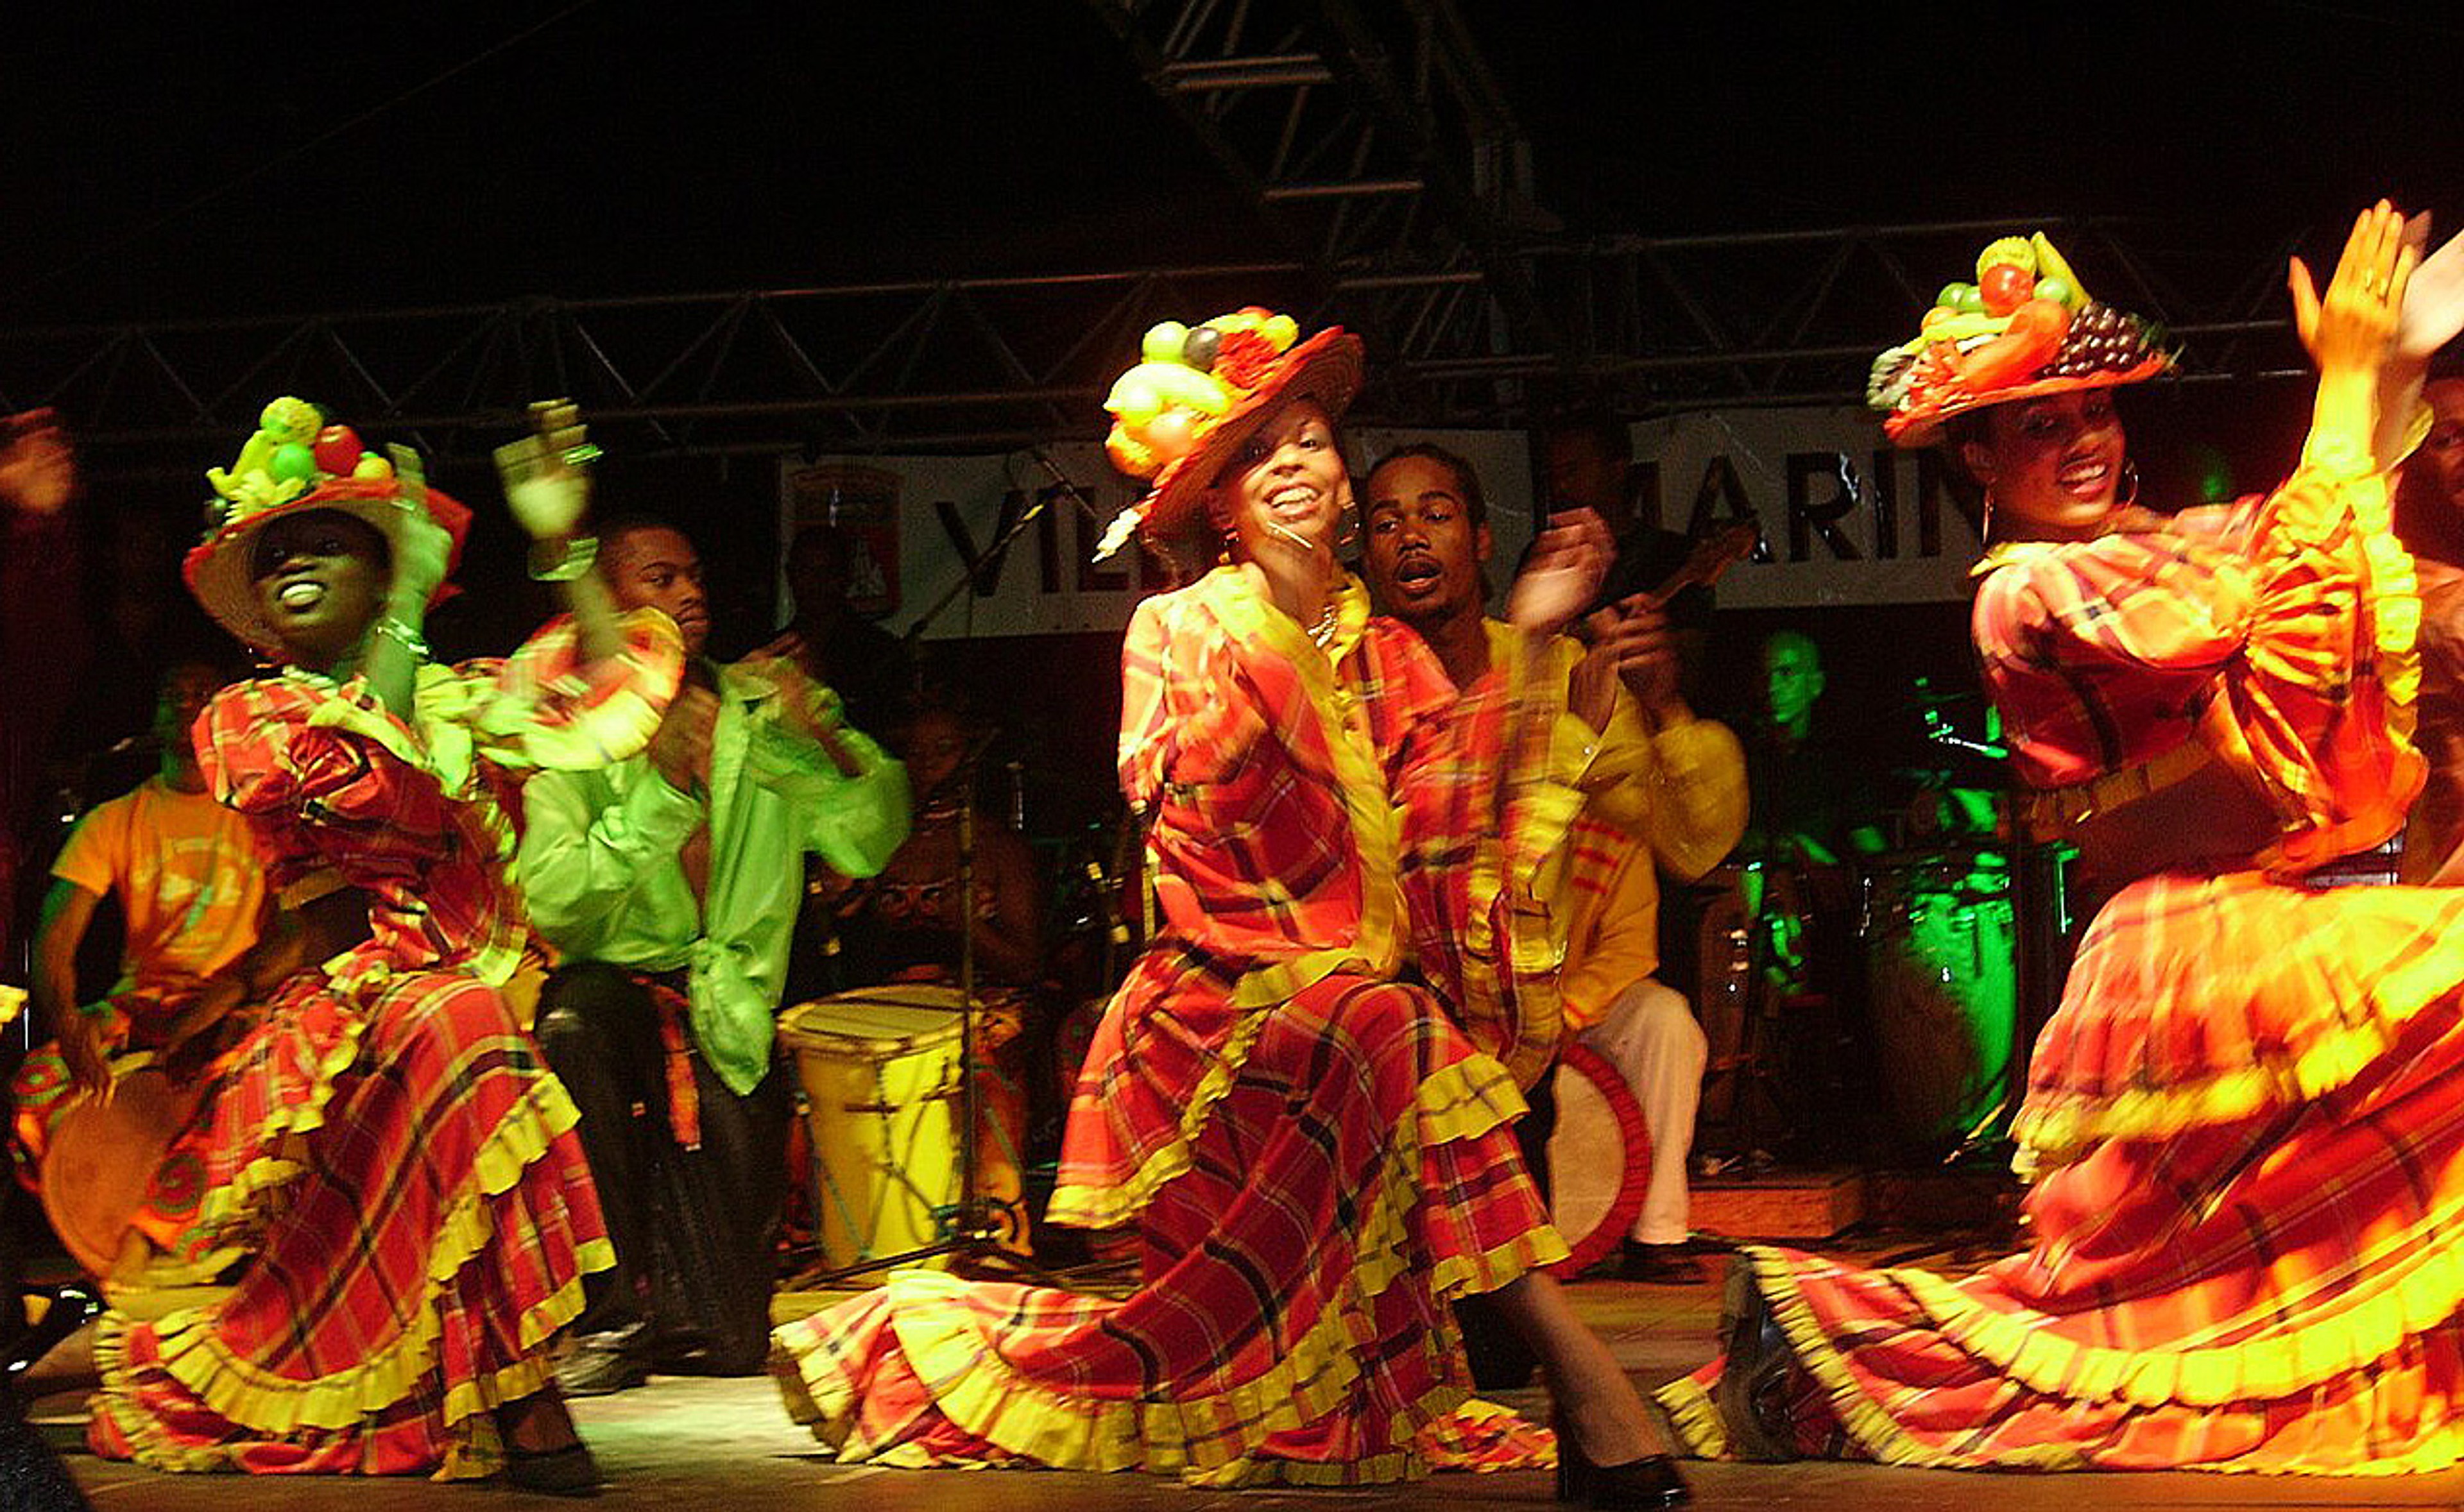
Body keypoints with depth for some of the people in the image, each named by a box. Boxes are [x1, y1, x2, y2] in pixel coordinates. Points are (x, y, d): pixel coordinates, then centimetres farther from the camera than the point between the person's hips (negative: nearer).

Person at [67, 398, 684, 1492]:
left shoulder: (460, 697, 19)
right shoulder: (241, 720, 9)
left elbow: (614, 697, 6)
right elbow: (362, 786, -11)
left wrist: (561, 545, 0)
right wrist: (408, 610, -7)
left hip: (470, 986, 4)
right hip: (338, 1016, -4)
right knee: (458, 1031, -35)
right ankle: (520, 1394, -36)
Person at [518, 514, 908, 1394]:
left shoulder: (760, 711, 8)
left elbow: (871, 842, -3)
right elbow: (552, 906, -16)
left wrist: (819, 740, -20)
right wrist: (659, 790, -24)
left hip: (732, 1018, 2)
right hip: (616, 992, -2)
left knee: (732, 1342, -8)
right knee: (578, 1015, -40)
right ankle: (614, 1312, -27)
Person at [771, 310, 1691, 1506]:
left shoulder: (1388, 653, 14)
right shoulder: (1181, 630, 2)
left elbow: (1452, 826, 0)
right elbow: (1182, 799, -16)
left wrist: (1526, 644, -1)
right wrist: (1280, 615, -21)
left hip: (1356, 987, 6)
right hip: (1230, 992, -6)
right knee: (1394, 1039, -35)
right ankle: (1588, 1388, -39)